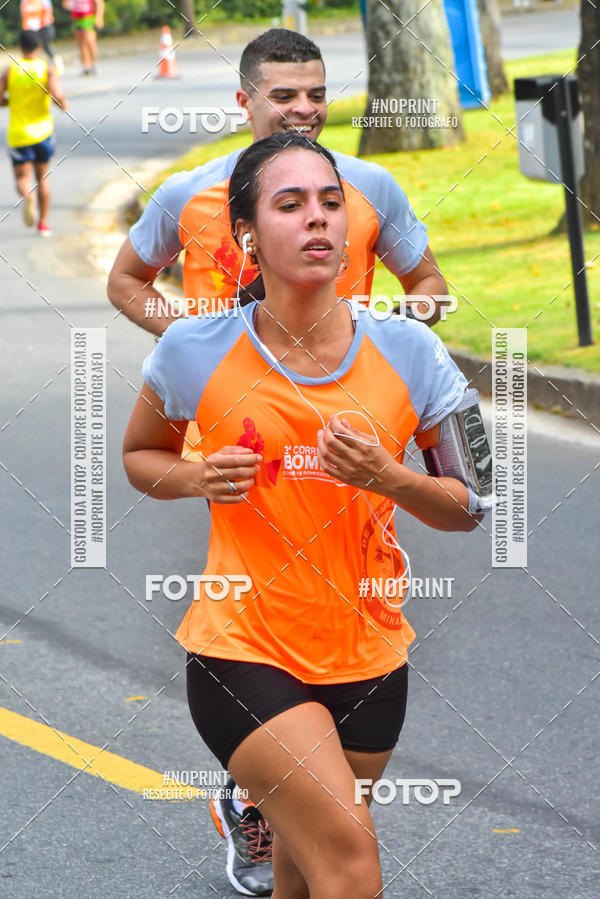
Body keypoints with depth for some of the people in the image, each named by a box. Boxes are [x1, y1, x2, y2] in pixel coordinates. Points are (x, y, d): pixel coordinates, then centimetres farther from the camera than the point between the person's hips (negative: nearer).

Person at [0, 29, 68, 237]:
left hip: (18, 135, -1)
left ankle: (26, 196, -30)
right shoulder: (48, 70, -8)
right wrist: (63, 104, 0)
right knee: (42, 177, 18)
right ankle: (43, 223, 20)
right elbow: (57, 95, -23)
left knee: (22, 178, 5)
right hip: (43, 131, 1)